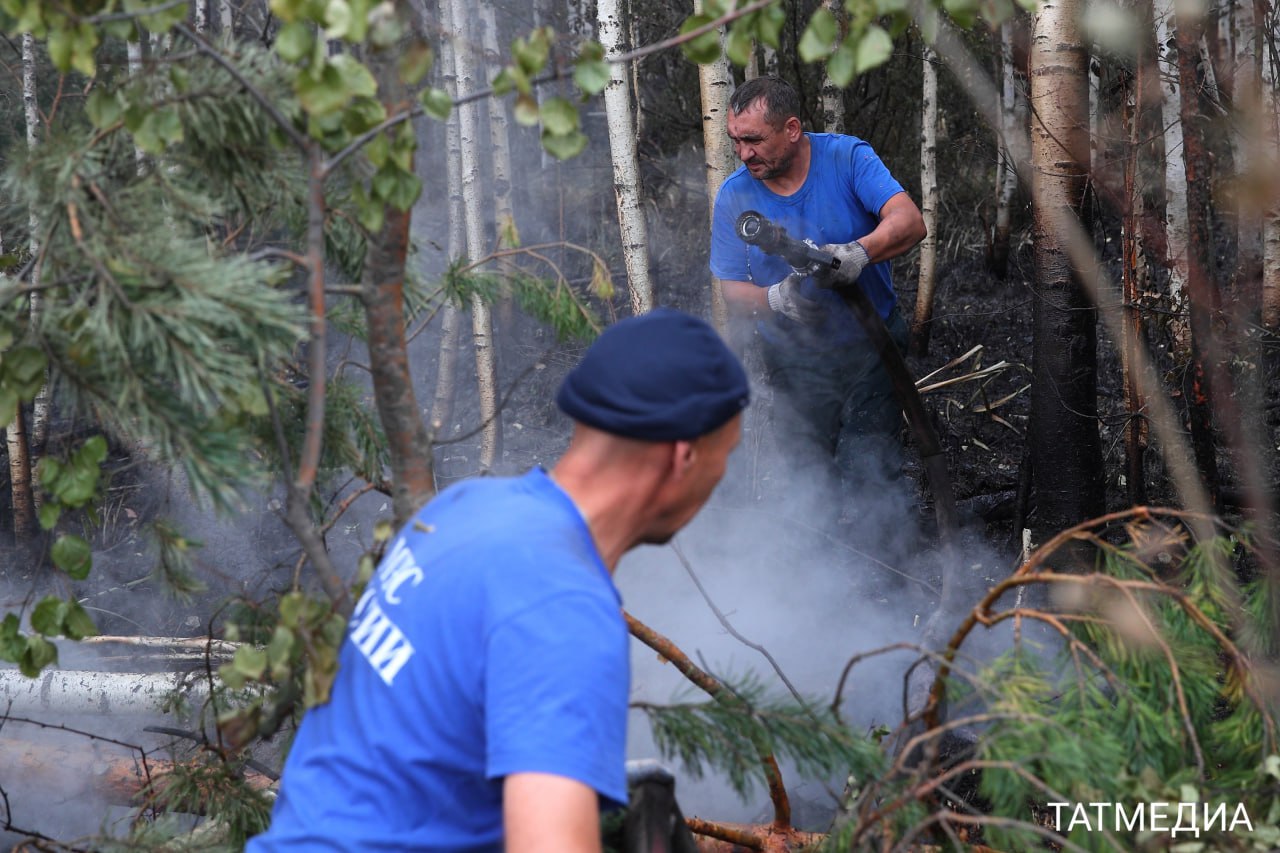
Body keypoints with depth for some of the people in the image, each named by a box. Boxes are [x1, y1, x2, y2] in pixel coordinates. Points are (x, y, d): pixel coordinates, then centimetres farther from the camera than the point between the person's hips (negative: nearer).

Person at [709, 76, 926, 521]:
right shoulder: (734, 195, -6)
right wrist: (775, 298, -29)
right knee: (809, 480, 4)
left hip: (870, 348, -1)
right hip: (796, 362, 2)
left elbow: (909, 221, -24)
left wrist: (859, 252, -44)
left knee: (870, 476, -4)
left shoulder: (846, 157, -12)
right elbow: (732, 289, -6)